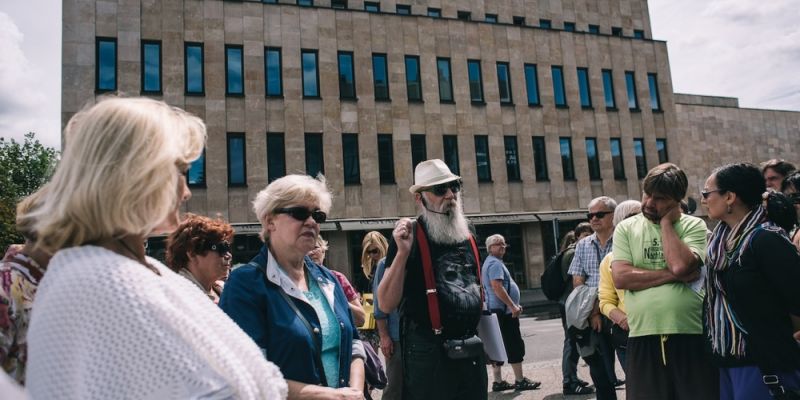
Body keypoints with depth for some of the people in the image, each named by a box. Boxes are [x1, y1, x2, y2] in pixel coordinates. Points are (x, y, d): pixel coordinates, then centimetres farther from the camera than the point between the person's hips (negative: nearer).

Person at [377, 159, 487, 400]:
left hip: (472, 348, 6)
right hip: (429, 350, -6)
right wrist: (402, 252, -27)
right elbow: (386, 305, -17)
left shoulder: (467, 235, 8)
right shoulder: (409, 237, -11)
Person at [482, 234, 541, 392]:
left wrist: (514, 304, 24)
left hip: (497, 310, 10)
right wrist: (512, 306, -23)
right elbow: (497, 287, -24)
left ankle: (498, 382, 13)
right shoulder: (495, 263, -13)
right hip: (504, 310, -10)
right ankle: (520, 381, 0)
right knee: (515, 345, -5)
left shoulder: (492, 262, 20)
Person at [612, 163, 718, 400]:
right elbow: (620, 277, -8)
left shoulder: (694, 226, 2)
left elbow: (680, 265, -17)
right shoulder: (626, 228, 5)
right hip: (643, 338, 1)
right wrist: (673, 275, -11)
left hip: (692, 337, -1)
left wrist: (666, 222, -6)